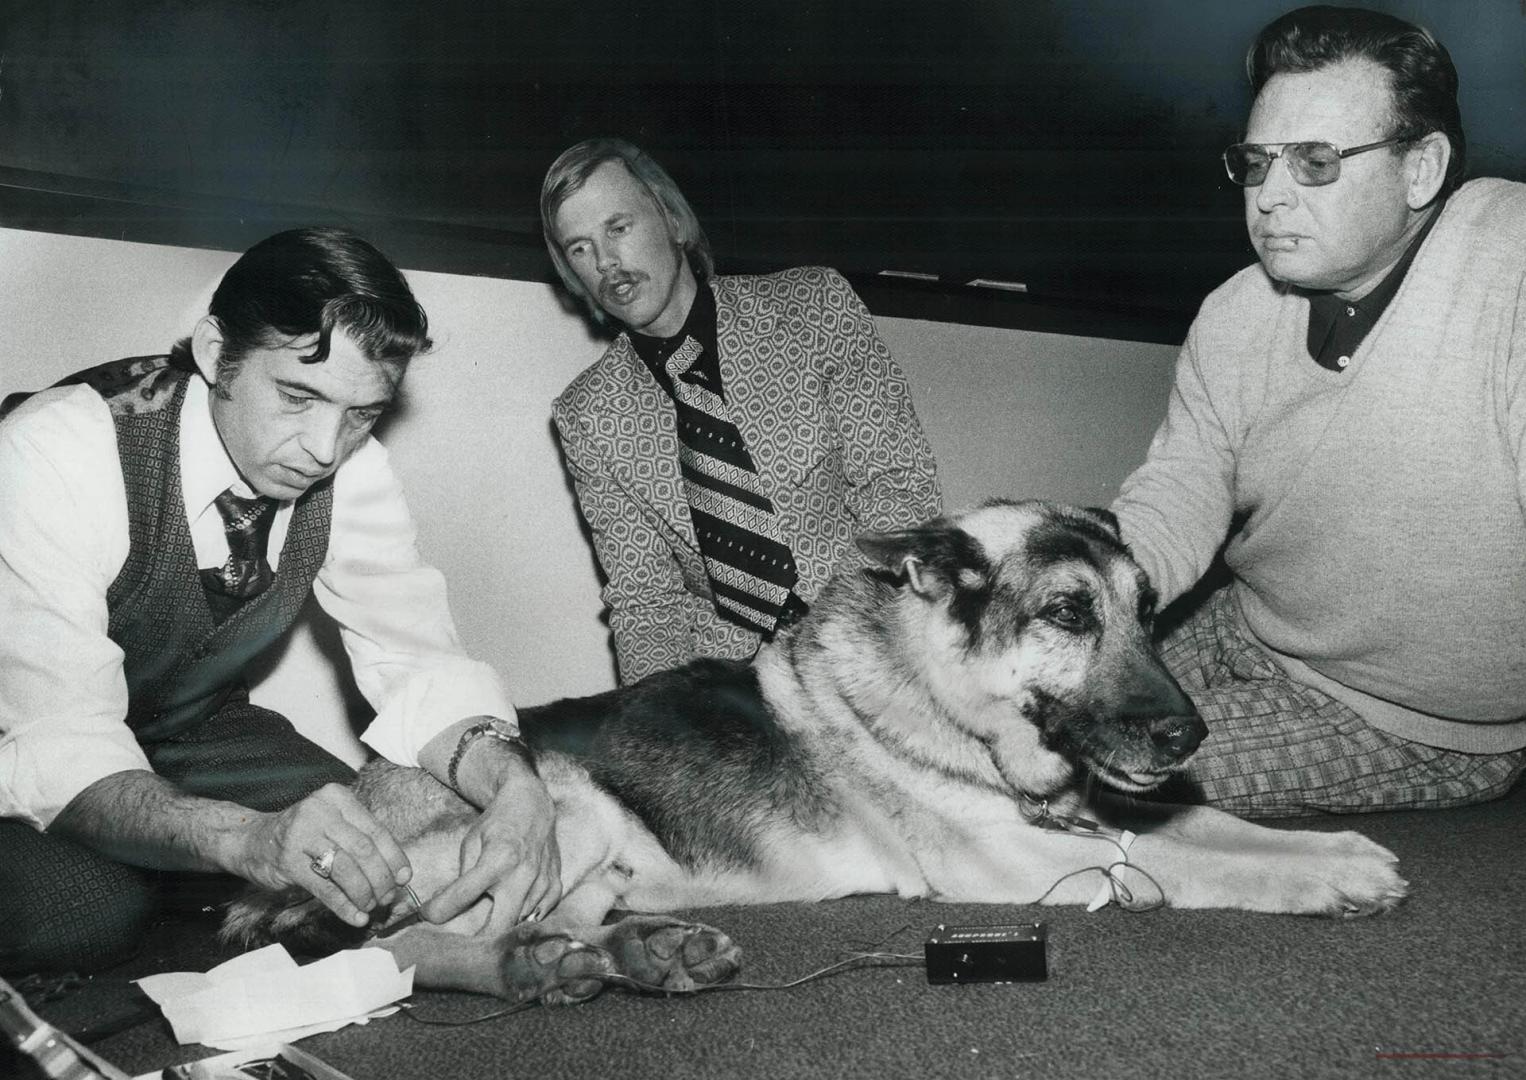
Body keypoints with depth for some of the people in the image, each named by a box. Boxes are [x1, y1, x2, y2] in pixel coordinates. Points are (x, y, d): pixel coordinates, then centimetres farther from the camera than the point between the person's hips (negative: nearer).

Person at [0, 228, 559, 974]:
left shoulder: (351, 470, -14)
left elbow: (415, 662, -13)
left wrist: (512, 786, -35)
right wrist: (247, 837, -54)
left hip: (191, 732, 5)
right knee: (84, 911, -34)